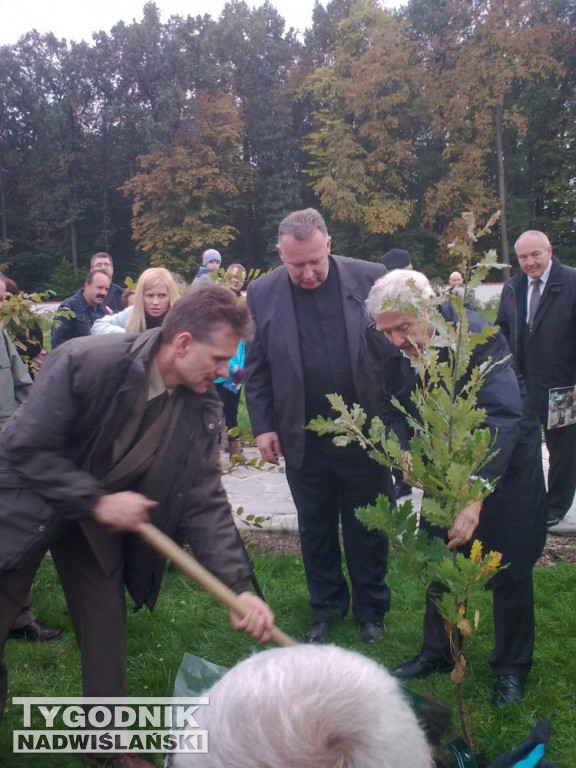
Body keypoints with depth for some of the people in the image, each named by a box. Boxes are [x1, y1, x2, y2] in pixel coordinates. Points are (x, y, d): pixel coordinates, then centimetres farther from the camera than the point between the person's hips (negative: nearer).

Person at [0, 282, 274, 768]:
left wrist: (237, 586, -22)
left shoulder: (202, 408, -16)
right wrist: (96, 500, -29)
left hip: (101, 518, 4)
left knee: (107, 628, 8)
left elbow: (205, 499, -14)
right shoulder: (86, 362, -31)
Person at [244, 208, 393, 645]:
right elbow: (257, 368, 2)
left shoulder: (370, 279, -6)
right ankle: (326, 608, 34)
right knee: (315, 530, 15)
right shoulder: (263, 294, -3)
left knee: (367, 528, 14)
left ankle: (370, 609, 33)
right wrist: (263, 425, -3)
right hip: (302, 440, 1)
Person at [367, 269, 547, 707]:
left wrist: (474, 500, -46)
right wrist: (405, 453, -22)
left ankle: (512, 667, 28)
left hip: (504, 462, -5)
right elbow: (396, 408, -1)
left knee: (509, 569, 7)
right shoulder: (397, 348, -14)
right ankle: (437, 653, 34)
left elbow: (503, 420, -38)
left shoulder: (477, 335, -31)